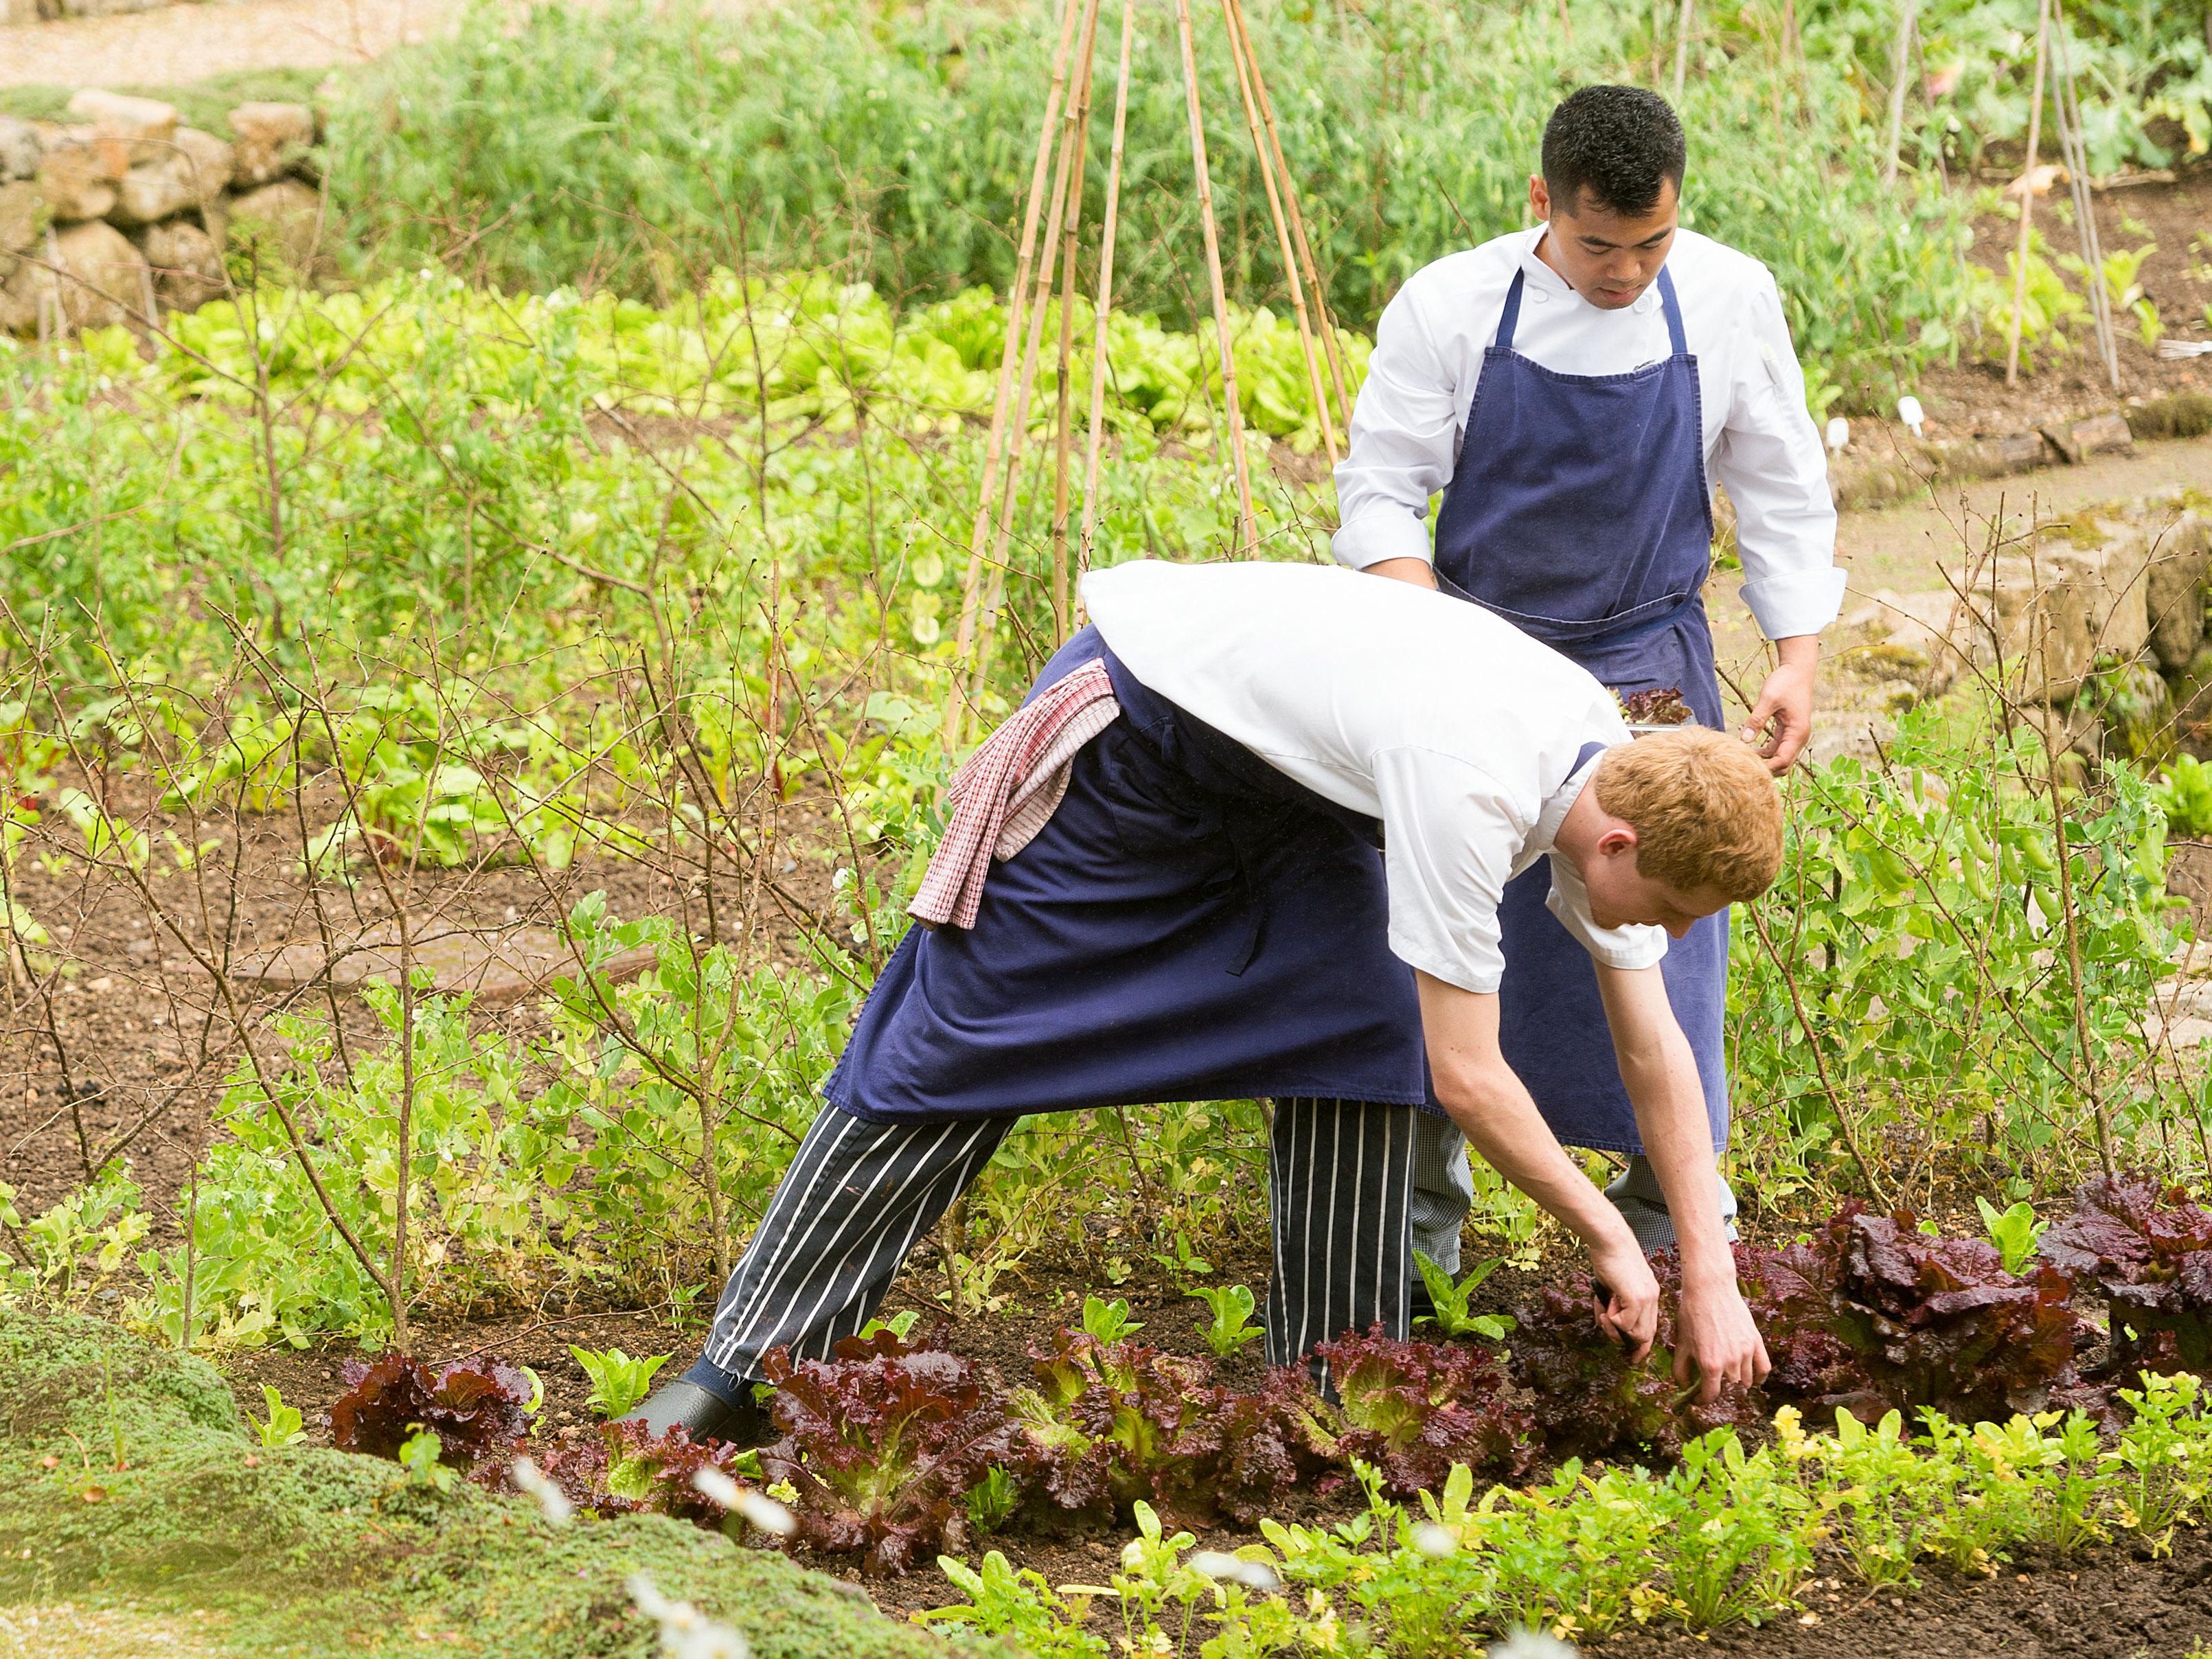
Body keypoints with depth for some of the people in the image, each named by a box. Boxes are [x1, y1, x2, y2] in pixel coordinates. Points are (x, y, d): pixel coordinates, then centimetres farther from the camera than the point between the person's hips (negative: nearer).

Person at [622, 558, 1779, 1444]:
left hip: (1286, 777, 8)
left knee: (1362, 1029, -7)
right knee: (965, 1030, -6)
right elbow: (1467, 1077, -32)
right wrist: (1607, 1238, -21)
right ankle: (749, 1365, -1)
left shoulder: (1620, 785, -12)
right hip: (1140, 723, -8)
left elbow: (1653, 1047, -3)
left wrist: (1711, 1281, -5)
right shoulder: (1469, 790, -38)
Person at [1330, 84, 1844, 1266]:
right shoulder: (1449, 308, -12)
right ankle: (1419, 1224, 17)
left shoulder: (1730, 302, -8)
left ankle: (1670, 1208, 17)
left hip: (1647, 663, 0)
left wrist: (1796, 661, -3)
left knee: (1660, 941, -1)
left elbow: (1782, 492, 3)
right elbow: (1378, 492, -5)